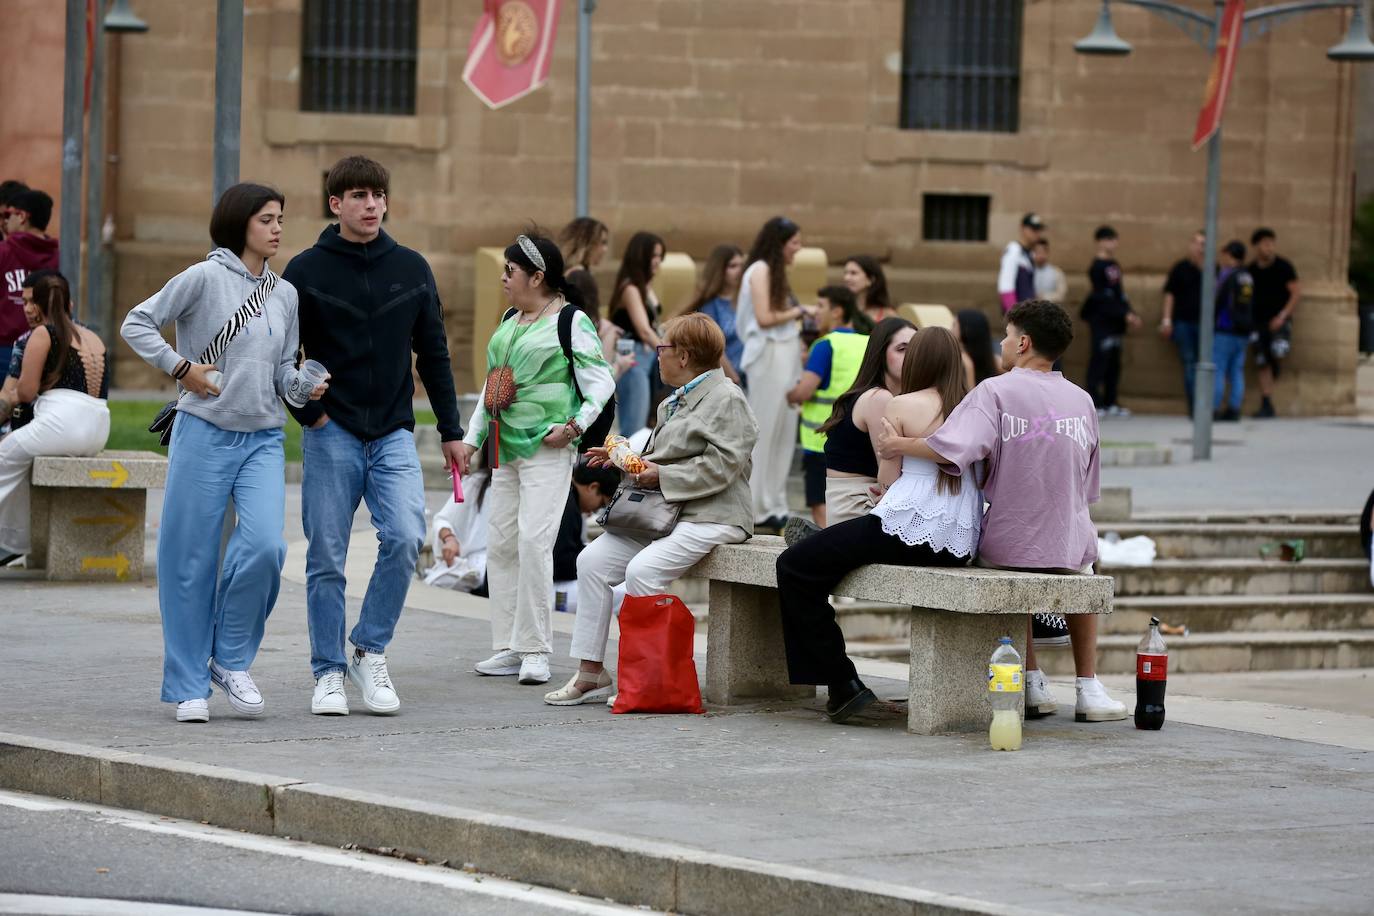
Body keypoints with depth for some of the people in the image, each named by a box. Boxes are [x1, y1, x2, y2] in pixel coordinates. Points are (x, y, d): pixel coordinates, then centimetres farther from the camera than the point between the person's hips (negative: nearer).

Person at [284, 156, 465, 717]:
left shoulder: (412, 270, 8)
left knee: (405, 538, -16)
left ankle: (370, 651, 0)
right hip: (332, 435, -2)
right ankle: (329, 672, 10)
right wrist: (309, 413, -6)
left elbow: (434, 354, 13)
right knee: (327, 558, 0)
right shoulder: (307, 271, 0)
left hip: (394, 434, 2)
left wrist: (451, 431, 12)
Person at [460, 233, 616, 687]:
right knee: (501, 544, 6)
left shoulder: (571, 322, -6)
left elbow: (602, 382, -8)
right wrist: (472, 438, 20)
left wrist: (575, 425, -18)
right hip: (505, 446, 8)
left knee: (534, 540, -15)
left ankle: (536, 650, -10)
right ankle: (509, 648, 12)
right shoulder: (510, 320, 17)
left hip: (547, 448, -8)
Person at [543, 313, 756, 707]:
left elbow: (721, 465, -17)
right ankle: (591, 672, -4)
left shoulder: (726, 399, -7)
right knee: (592, 560, -6)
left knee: (642, 570, -30)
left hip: (709, 517, -10)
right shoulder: (673, 402, 23)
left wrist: (661, 475, -17)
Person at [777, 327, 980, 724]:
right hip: (960, 544, 8)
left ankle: (843, 683, -2)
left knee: (795, 568, 4)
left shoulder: (901, 407, -3)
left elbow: (887, 479, -3)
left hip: (909, 529, -8)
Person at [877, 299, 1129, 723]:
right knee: (1082, 570, 38)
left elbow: (953, 448, -23)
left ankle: (1032, 683, 29)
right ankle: (1088, 689, 31)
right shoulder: (1081, 400, 5)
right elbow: (1088, 487, 11)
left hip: (1006, 544, -2)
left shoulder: (996, 391, -8)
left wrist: (900, 445, -9)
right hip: (1066, 542, 3)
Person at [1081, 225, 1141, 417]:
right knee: (1100, 360, -10)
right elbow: (1105, 297, -15)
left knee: (1114, 363, 9)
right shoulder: (1098, 267, -10)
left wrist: (1130, 314, 11)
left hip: (1115, 320, 9)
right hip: (1101, 320, -9)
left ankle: (1110, 403, 14)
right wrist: (1125, 314, -15)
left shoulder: (1114, 266, 16)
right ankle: (1094, 403, -10)